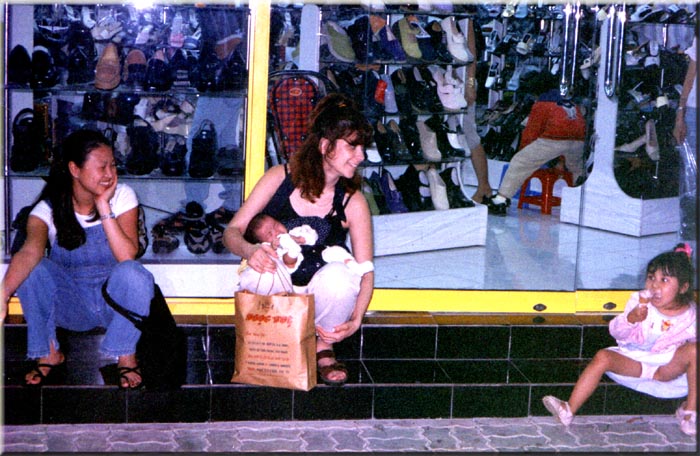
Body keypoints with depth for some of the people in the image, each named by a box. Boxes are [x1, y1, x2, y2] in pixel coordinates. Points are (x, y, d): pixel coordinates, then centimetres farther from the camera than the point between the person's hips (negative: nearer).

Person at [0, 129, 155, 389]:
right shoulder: (48, 209, -11)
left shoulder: (122, 197, -11)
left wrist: (104, 207, -29)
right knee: (31, 270, -26)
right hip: (71, 306, 1)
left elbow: (127, 256, -26)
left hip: (114, 300, -1)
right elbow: (30, 252, -33)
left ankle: (126, 356, -11)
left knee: (132, 273, -34)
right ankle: (49, 356, -9)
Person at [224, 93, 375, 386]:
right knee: (259, 270, -35)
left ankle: (323, 346, -4)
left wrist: (355, 320, -27)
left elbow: (365, 271, -9)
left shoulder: (352, 202, -9)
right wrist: (249, 250, -32)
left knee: (338, 274, -34)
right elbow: (232, 231, -7)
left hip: (318, 291, 1)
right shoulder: (280, 178, -8)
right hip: (275, 287, 0)